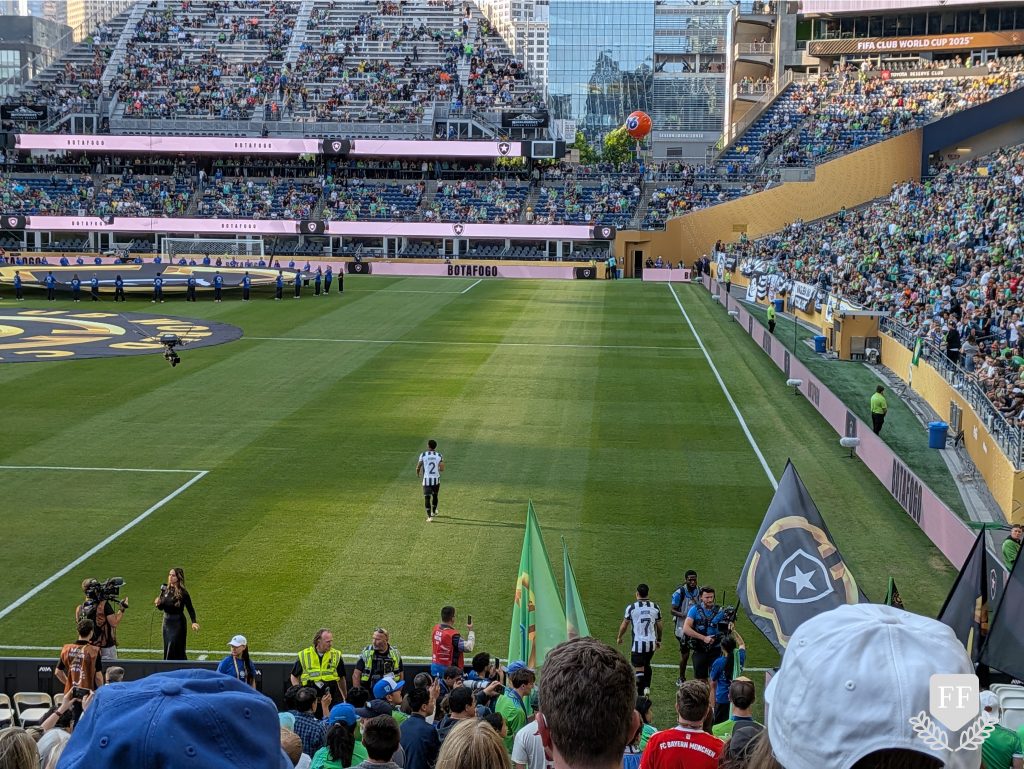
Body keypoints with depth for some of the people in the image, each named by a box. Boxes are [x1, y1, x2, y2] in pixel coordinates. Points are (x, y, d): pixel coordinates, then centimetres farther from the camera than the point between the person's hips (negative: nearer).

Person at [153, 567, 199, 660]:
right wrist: (158, 604, -10)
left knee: (174, 650, -6)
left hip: (177, 622, -6)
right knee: (167, 649, 12)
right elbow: (161, 607, 12)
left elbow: (190, 608, -13)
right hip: (166, 621, 6)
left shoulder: (182, 592, -13)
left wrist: (194, 622, -25)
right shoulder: (166, 589, 3)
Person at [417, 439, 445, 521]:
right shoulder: (439, 455, -3)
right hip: (436, 480, 2)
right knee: (434, 496, 23)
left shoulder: (423, 455, -7)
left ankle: (429, 516, -11)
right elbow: (442, 469, -9)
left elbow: (418, 467, -1)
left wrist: (417, 473, 21)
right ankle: (434, 511, 41)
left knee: (427, 498, 0)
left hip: (426, 480, -2)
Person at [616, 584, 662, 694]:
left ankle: (640, 693, -5)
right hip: (651, 642, 4)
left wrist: (619, 637, 17)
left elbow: (624, 625, 0)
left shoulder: (632, 607, -9)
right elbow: (659, 626, 9)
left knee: (639, 669, -1)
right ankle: (647, 687, 15)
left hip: (638, 643, -4)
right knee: (647, 665, 25)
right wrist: (659, 640, 23)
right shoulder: (655, 607, 1)